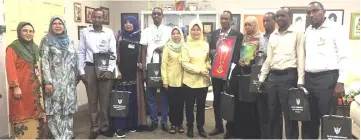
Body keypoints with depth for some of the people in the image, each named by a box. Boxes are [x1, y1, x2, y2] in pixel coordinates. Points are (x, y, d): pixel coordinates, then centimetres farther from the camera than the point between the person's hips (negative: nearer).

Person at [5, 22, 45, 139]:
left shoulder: (34, 47, 12)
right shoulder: (13, 48, -9)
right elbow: (10, 68, -16)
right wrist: (15, 86, -21)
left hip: (33, 87, 7)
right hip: (20, 87, -7)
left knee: (34, 112, 13)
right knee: (21, 114, -1)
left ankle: (35, 135, 24)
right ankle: (21, 136, 9)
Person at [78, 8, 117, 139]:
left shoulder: (109, 32, 2)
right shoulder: (84, 32, 4)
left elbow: (113, 52, 0)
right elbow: (81, 53, 5)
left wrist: (110, 70, -10)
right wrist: (81, 71, -1)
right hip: (90, 68, 1)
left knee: (105, 99, 6)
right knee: (92, 100, 8)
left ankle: (104, 127, 19)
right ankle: (94, 128, 18)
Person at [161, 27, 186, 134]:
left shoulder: (185, 47, 5)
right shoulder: (167, 47, 0)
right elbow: (164, 64, -3)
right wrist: (165, 80, -8)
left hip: (182, 80, 2)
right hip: (171, 80, -1)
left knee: (181, 103, 8)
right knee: (172, 103, 5)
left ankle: (180, 124, 21)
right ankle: (173, 124, 17)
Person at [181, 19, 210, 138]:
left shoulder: (206, 45, 5)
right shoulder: (186, 46, -4)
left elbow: (208, 60, 13)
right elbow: (185, 63, -10)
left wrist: (208, 68, -8)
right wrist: (199, 71, -18)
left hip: (203, 80, 3)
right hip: (190, 80, -2)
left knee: (201, 105, 11)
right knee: (190, 105, 8)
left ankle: (200, 127, 26)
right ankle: (190, 127, 23)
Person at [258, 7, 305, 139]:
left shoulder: (297, 34, 0)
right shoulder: (273, 35, 16)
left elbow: (301, 58, -5)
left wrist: (300, 81, -12)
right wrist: (261, 79, 12)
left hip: (288, 76, -5)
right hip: (272, 76, 5)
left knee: (289, 114, 1)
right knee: (273, 113, 11)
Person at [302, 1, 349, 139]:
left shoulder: (336, 29, -3)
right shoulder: (308, 31, 14)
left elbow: (344, 57, -7)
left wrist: (340, 82, -13)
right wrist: (301, 79, 11)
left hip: (328, 78, -5)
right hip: (308, 78, 5)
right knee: (308, 119, 11)